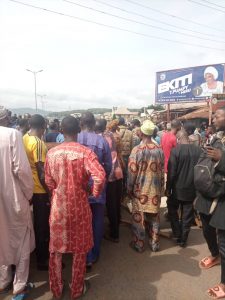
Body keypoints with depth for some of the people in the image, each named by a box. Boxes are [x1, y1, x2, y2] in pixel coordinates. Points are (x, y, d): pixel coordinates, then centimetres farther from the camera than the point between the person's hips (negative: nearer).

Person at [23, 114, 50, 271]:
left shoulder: (24, 139, 5)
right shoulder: (38, 143, -22)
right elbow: (41, 171, -23)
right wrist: (48, 191, -16)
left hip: (31, 187, 9)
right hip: (40, 189, -9)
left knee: (38, 222, 23)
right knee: (43, 224, 5)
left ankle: (40, 251, 40)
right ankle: (42, 259, 19)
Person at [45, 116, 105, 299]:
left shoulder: (52, 153, -5)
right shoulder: (85, 152, -15)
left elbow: (49, 182, 3)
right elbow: (100, 176, -27)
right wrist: (95, 193, -8)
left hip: (58, 205, 3)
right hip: (79, 205, -2)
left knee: (56, 247, 21)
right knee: (80, 248, 17)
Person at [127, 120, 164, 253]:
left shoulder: (137, 150, -16)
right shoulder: (160, 149, -3)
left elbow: (132, 172, -13)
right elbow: (162, 171, 3)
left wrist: (129, 188, -1)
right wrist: (161, 187, 15)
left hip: (140, 189, -4)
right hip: (155, 189, 4)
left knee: (139, 217, 11)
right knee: (154, 216, 17)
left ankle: (139, 244, 23)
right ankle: (155, 243, 29)